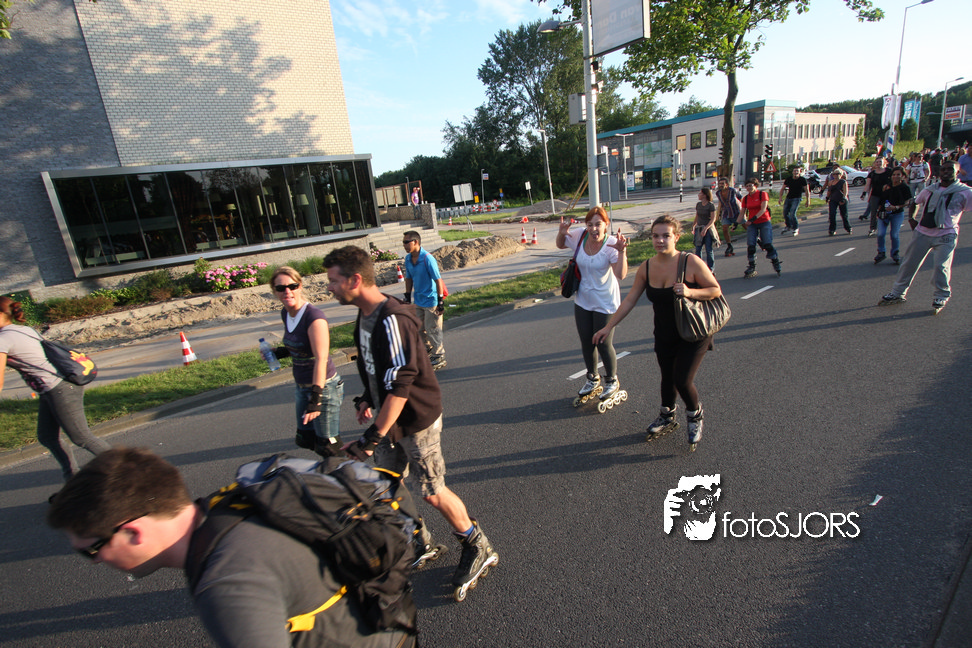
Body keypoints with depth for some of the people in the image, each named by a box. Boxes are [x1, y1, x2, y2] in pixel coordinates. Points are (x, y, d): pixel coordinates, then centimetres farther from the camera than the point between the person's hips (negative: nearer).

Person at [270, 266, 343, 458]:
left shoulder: (314, 316, -23)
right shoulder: (285, 313, 3)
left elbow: (321, 359, -28)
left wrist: (315, 399, -32)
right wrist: (278, 353, 2)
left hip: (324, 386, -9)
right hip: (302, 386, 9)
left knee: (328, 447, 2)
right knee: (306, 439, 21)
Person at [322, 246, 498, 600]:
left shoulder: (392, 320, -28)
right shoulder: (365, 314, 3)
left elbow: (399, 386, -31)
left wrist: (373, 436, -29)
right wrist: (366, 398, 11)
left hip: (416, 419, -9)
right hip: (387, 415, 9)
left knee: (432, 493, 4)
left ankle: (478, 549, 27)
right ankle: (420, 544, 38)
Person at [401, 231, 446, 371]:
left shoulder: (427, 259, -20)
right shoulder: (408, 259, 1)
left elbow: (438, 280, -18)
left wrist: (440, 301, -19)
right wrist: (407, 296, 13)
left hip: (431, 301, -7)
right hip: (418, 301, 7)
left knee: (433, 330, 2)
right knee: (420, 329, 16)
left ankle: (439, 357, 17)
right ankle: (428, 349, 36)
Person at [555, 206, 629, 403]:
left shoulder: (611, 244, -22)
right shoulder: (579, 235, -9)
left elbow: (621, 274, -32)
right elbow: (561, 245, 11)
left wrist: (622, 251, -46)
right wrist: (561, 233, -9)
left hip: (605, 303, -5)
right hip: (582, 300, 5)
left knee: (604, 344, 3)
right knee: (586, 342, 16)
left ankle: (612, 382, 30)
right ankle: (593, 380, 39)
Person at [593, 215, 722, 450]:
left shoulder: (691, 262, -19)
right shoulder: (646, 268, -6)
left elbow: (716, 290, -10)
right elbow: (629, 301, 0)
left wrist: (690, 292, -29)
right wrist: (608, 327, -1)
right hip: (664, 335, 4)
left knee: (683, 380, -8)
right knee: (667, 377, 14)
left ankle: (695, 416, 25)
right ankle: (667, 417, 42)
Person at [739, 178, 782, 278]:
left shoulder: (763, 194, -4)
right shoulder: (745, 198, 8)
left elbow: (763, 209, -15)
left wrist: (753, 219, -25)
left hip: (764, 222, -3)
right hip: (752, 224, 4)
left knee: (767, 244, -11)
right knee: (750, 245, -8)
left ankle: (776, 263, 8)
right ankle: (752, 268, 2)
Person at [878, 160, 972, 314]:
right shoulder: (930, 189, 9)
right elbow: (916, 203, 25)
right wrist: (911, 217, 9)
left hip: (946, 235, -3)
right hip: (922, 232, 3)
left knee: (941, 266, -9)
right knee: (909, 262, 6)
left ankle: (941, 297, 11)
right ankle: (898, 293, 17)